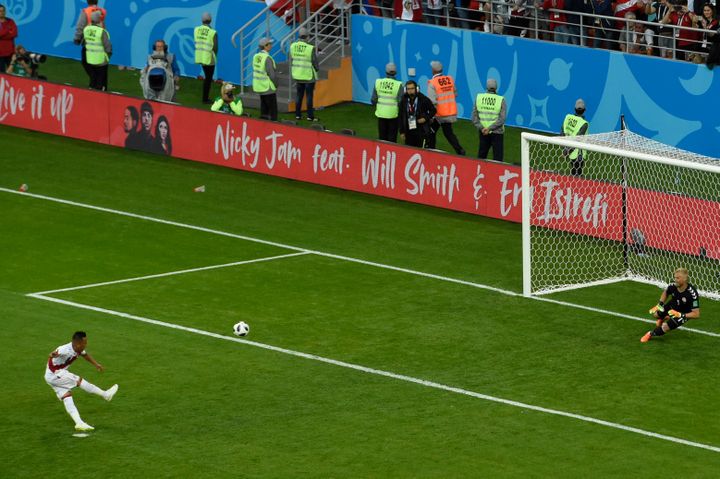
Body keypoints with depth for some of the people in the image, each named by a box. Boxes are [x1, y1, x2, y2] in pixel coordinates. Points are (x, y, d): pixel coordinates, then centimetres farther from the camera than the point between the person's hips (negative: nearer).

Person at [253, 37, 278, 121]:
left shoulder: (256, 56, 4)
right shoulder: (267, 58, -21)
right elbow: (272, 74, -19)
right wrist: (276, 86, -5)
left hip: (259, 87, 8)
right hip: (268, 88, -8)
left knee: (264, 108, 16)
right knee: (272, 108, 0)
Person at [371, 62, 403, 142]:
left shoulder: (378, 82, -6)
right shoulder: (398, 85, -14)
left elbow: (373, 100, -1)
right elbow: (400, 101, -13)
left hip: (381, 114, 3)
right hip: (393, 114, -3)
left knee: (382, 137, 14)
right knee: (392, 138, 7)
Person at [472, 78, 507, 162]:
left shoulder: (479, 98, -1)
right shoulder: (501, 100, -9)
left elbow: (474, 117, -4)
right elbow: (502, 119, -15)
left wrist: (481, 128, -10)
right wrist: (489, 128, -16)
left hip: (483, 133, 3)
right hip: (497, 133, -3)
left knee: (481, 156, 15)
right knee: (497, 157, 1)